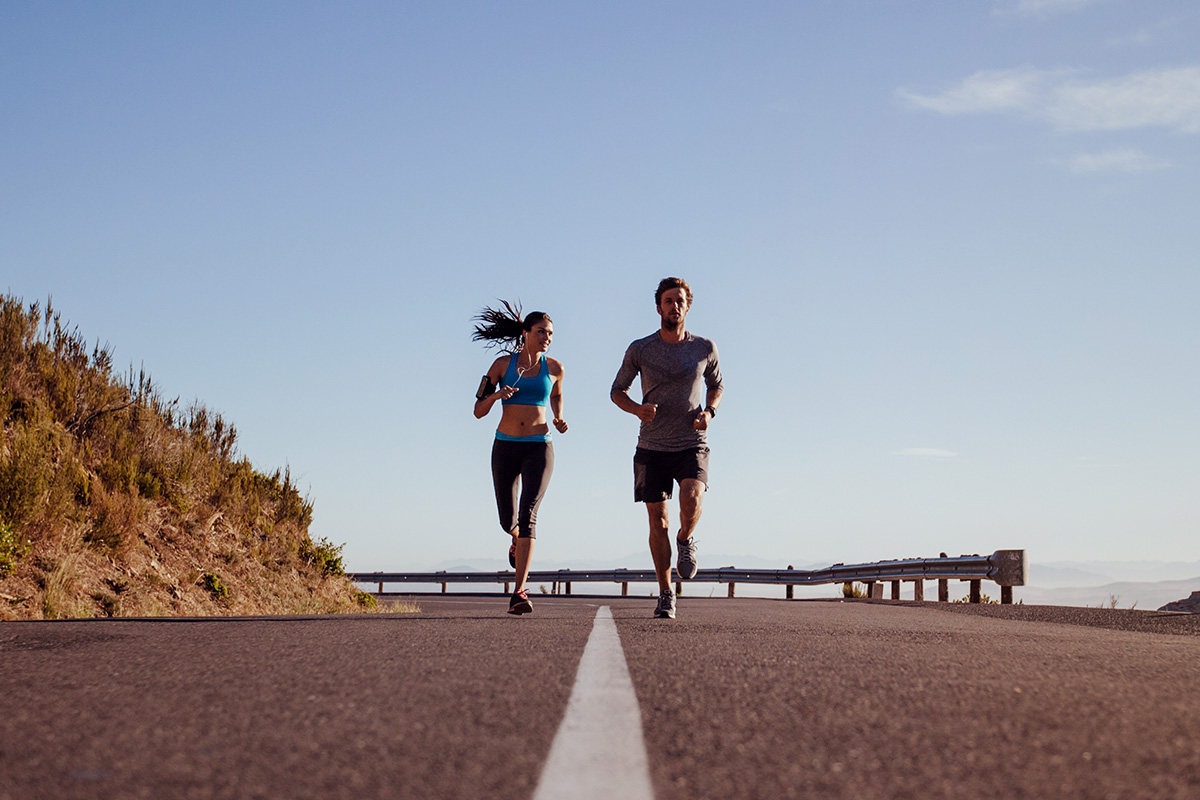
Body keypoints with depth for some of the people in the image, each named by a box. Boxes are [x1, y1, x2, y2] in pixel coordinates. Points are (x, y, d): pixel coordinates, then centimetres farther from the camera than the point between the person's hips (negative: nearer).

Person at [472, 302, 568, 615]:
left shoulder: (554, 368, 3)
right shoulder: (502, 364, 0)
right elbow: (478, 411, 1)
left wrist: (559, 421, 4)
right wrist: (496, 395, -20)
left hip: (539, 448, -1)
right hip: (505, 448, 1)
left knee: (528, 513, -20)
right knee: (508, 520, 10)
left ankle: (519, 592, -25)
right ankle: (518, 539, 51)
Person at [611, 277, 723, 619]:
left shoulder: (704, 348, 1)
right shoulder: (640, 350, -2)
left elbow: (717, 385, 18)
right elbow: (617, 391, 9)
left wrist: (709, 411, -3)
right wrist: (638, 409, -12)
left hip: (692, 445, 0)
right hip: (652, 448, 1)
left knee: (691, 499, -27)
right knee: (658, 521, 1)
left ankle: (686, 540, 7)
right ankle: (666, 594, 15)